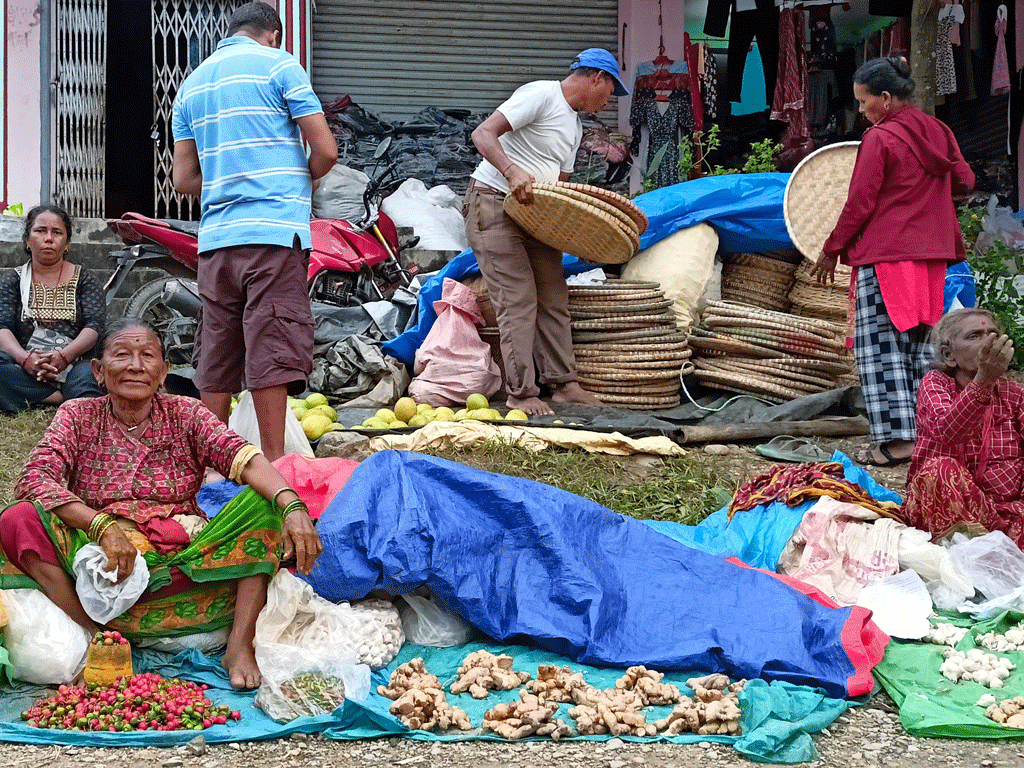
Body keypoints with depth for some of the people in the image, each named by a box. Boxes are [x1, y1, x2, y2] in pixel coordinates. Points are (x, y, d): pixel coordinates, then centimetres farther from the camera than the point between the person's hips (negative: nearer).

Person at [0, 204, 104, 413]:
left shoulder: (84, 280, 16)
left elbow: (95, 325, 0)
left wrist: (64, 356, -21)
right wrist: (25, 358, -22)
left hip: (72, 367, -1)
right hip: (23, 371, 1)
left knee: (87, 373, -36)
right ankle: (66, 398, -33)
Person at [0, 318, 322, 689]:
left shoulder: (185, 414, 8)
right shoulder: (79, 417, 6)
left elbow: (243, 457, -10)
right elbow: (33, 478, -11)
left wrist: (293, 506, -30)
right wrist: (103, 525, -26)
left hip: (185, 559, 1)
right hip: (105, 562, -1)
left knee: (266, 504, -19)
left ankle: (240, 646, -27)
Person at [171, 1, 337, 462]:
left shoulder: (193, 83, 18)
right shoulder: (278, 64, 1)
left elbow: (183, 179, 15)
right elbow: (325, 150, -4)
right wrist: (303, 181, 16)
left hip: (216, 236, 6)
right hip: (275, 231, -6)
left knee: (216, 355, 9)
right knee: (272, 350, -7)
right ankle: (273, 463, -9)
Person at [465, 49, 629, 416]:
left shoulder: (574, 126, 17)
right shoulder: (541, 95, -12)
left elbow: (559, 186, 21)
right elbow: (483, 134, -22)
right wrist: (512, 172, -38)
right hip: (493, 205, -9)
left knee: (554, 296, 6)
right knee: (518, 300, -11)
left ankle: (563, 383, 12)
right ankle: (521, 394, -8)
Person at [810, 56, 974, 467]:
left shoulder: (880, 138, -12)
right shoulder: (938, 132, 9)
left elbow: (859, 204, -11)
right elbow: (964, 182, 14)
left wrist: (832, 251, -1)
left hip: (886, 255, -8)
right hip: (931, 256, 8)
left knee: (881, 347, -3)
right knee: (919, 344, 13)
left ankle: (896, 441, -8)